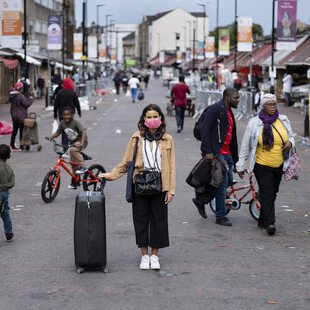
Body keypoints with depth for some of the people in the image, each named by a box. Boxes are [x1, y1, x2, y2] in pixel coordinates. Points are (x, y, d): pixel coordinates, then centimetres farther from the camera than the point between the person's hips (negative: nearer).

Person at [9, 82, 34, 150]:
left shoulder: (12, 96, 7)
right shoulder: (20, 96, -19)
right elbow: (27, 103, -21)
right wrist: (31, 97, -13)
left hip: (14, 116, 8)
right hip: (21, 117, -8)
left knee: (14, 131, 14)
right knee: (22, 131, -1)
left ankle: (12, 144, 17)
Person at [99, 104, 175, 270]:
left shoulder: (167, 140, 2)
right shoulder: (136, 138, 2)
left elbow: (171, 167, 3)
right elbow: (125, 163, 6)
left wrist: (171, 190, -2)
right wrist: (109, 175, -2)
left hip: (159, 187, 0)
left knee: (158, 220, 5)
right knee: (141, 220, 5)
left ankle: (154, 256, 18)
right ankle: (145, 255, 18)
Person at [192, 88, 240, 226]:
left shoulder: (229, 111, 19)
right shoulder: (216, 108, -11)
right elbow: (205, 129, -19)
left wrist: (235, 157, 22)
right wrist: (207, 151, -24)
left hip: (226, 153, 9)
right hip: (216, 153, -9)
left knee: (228, 181, 10)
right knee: (223, 183, -6)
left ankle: (201, 199, 24)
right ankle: (221, 216, 5)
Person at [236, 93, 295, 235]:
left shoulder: (283, 121, 3)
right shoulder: (254, 123, -7)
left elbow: (291, 136, 18)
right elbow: (245, 146, -2)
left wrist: (290, 143, -8)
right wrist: (240, 166, -1)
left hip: (279, 165, 4)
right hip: (262, 166, -4)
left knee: (272, 193, 13)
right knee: (267, 193, -10)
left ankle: (263, 220, 27)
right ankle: (270, 222, -11)